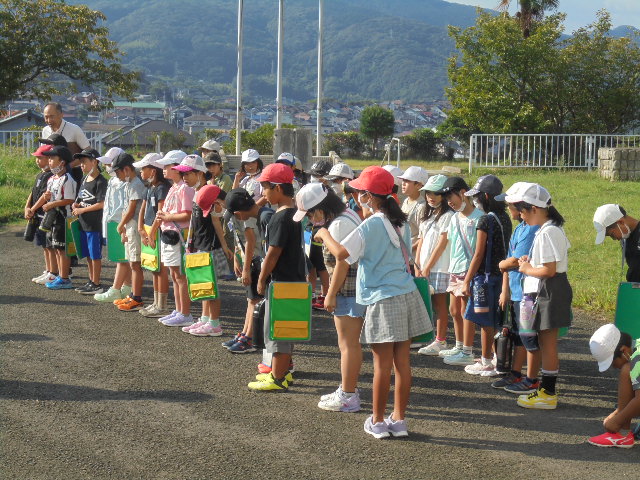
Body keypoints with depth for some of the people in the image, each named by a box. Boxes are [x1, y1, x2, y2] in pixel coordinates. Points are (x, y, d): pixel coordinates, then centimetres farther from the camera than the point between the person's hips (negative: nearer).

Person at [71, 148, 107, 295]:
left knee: (95, 255, -2)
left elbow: (101, 204, -18)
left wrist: (82, 210, -14)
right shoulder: (84, 179, 14)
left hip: (95, 224, -8)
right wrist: (76, 206, -1)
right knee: (88, 255, 15)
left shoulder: (100, 181, -12)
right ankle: (91, 281, 24)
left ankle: (96, 284, 4)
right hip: (83, 223, 8)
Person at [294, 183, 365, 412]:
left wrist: (331, 294, -15)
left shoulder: (338, 225, -18)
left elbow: (342, 263, -21)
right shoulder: (348, 215, 13)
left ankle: (348, 397, 2)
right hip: (358, 288, 10)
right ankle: (348, 389, 26)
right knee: (350, 343, 17)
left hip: (348, 289, -10)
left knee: (348, 344, -4)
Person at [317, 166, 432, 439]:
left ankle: (377, 421, 10)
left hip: (383, 300, -7)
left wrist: (324, 234, 0)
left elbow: (341, 253, -17)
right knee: (402, 362, 9)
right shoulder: (401, 223, 10)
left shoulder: (370, 226, -13)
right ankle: (399, 419, 16)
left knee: (382, 364, 1)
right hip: (407, 295, 7)